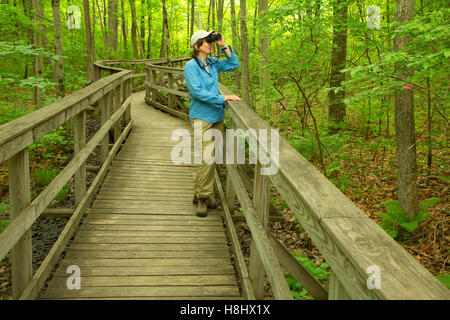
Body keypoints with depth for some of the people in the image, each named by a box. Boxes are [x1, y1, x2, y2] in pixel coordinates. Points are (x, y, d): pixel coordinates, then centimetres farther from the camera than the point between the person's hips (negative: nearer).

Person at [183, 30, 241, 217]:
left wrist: (224, 46, 7)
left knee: (211, 158, 7)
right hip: (201, 117, -6)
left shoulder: (213, 63, 11)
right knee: (208, 157, -13)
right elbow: (198, 92, -18)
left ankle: (201, 195, 19)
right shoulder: (191, 66, -8)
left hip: (217, 116, 7)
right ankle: (202, 197, 1)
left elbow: (234, 65, 18)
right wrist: (224, 98, -20)